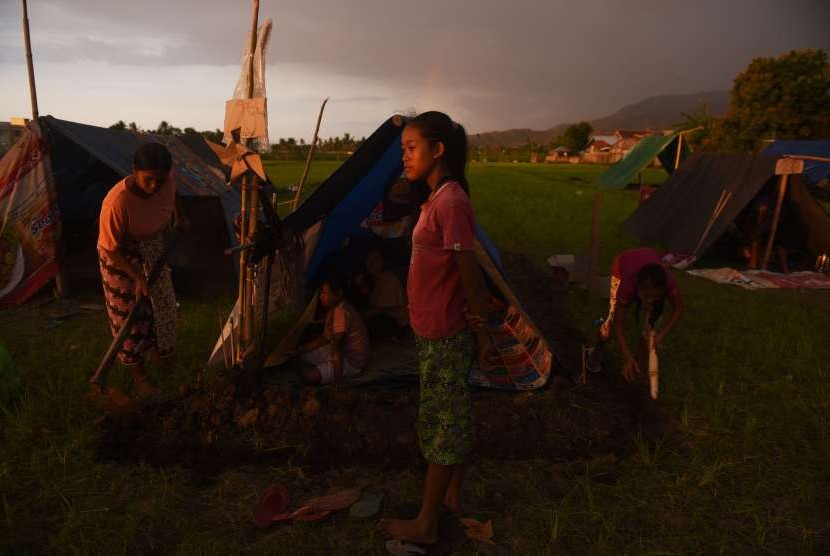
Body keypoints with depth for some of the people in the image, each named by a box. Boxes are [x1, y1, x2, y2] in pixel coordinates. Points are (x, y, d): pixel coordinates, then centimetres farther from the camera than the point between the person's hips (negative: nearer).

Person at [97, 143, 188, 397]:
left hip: (153, 247, 5)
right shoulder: (117, 201, -38)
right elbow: (111, 249, -27)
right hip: (121, 255, -5)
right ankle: (137, 374, 23)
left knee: (164, 302, 17)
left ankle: (165, 352, 42)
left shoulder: (168, 182, -24)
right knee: (130, 314, 5)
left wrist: (179, 217, 9)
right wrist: (137, 277, -25)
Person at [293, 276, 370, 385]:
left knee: (309, 377, -22)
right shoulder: (333, 309, 5)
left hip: (352, 362, -10)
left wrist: (337, 380, -33)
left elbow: (337, 344, -32)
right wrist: (299, 350, 8)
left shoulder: (342, 312, -29)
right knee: (303, 355, 13)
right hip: (342, 352, 10)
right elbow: (324, 338, 14)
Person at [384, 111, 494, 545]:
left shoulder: (450, 201, -21)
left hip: (443, 335, -9)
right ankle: (452, 497, 38)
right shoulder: (438, 198, 9)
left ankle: (425, 524, 20)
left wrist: (481, 331, -11)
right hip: (437, 331, 9)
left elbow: (469, 272, -18)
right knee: (452, 416, 20)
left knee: (442, 422, 4)